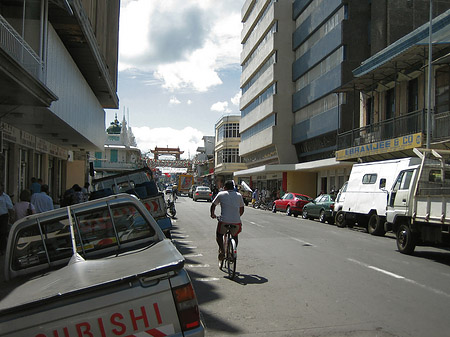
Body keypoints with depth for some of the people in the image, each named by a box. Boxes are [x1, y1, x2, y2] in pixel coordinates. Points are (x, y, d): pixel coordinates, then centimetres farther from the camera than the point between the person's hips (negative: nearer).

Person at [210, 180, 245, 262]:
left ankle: (221, 250, 1)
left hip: (224, 221, -2)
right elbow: (242, 210, 22)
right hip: (236, 221, 2)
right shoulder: (239, 195, 15)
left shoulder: (221, 194, 9)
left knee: (219, 235, 23)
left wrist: (212, 214, 32)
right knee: (235, 236, 30)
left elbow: (213, 206, 13)